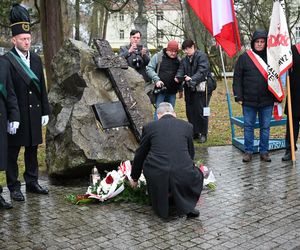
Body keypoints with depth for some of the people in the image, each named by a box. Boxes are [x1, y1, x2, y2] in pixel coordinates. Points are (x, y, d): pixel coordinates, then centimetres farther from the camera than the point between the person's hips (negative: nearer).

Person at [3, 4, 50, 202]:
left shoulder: (36, 59, 9)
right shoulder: (7, 61, -10)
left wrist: (45, 111, 11)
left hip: (34, 114, 6)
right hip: (16, 114, -6)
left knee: (32, 149, 15)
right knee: (13, 152, 5)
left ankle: (32, 182, 27)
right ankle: (14, 187, 15)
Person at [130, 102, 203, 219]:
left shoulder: (149, 127, 10)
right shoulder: (187, 126, 12)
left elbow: (140, 155, 20)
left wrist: (134, 178, 36)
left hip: (156, 177, 0)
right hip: (182, 175, 0)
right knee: (198, 176, 32)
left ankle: (161, 205, 24)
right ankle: (186, 206, 13)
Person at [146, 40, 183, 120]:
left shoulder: (178, 60, 11)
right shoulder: (158, 56, -3)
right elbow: (149, 69, -7)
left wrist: (180, 89, 16)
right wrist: (156, 80, -19)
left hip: (172, 92, 4)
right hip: (160, 90, -4)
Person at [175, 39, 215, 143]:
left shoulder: (202, 56, -9)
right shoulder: (185, 60, 14)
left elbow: (202, 71, -21)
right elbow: (181, 70, 2)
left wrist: (192, 79, -34)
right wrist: (178, 77, -20)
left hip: (201, 88, -7)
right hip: (190, 89, 7)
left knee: (201, 111, -5)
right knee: (190, 111, 8)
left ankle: (203, 134, 8)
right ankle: (194, 133, 22)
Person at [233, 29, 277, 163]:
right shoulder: (244, 58, -1)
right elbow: (237, 78, 0)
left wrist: (277, 98, 4)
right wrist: (238, 96, -6)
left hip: (267, 101, 1)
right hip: (249, 101, -1)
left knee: (265, 127, 9)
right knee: (248, 126, 7)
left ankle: (264, 152, 20)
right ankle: (248, 151, 18)